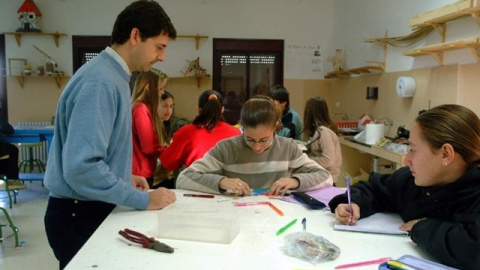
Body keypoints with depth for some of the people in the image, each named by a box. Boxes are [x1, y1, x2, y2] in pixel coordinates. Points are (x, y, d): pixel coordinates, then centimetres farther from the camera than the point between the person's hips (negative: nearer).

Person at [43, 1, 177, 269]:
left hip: (94, 209, 9)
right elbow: (81, 167, -30)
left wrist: (125, 178, 8)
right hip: (80, 215, -9)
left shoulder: (114, 76, 7)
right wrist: (144, 200, -23)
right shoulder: (100, 82, -23)